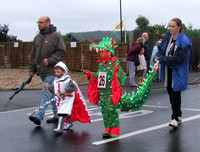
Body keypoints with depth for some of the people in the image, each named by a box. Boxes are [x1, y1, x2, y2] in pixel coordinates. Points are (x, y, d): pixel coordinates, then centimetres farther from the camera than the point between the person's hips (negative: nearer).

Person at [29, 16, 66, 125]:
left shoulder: (56, 36, -5)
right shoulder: (37, 38, 15)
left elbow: (62, 53, -9)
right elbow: (33, 55, 19)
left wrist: (50, 60, -17)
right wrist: (32, 69, 14)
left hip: (51, 71, -7)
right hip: (42, 71, 7)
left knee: (46, 92, -13)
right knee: (52, 93, 13)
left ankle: (39, 116, -17)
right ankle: (57, 115, 21)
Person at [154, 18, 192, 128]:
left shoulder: (184, 41, -14)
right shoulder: (167, 37, 5)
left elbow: (179, 58, -21)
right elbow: (160, 50, 11)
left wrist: (162, 60, -22)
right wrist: (159, 57, -12)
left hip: (178, 72, -6)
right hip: (168, 70, 6)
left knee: (175, 94, -6)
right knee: (170, 93, 13)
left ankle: (175, 118, 5)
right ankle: (178, 115, 27)